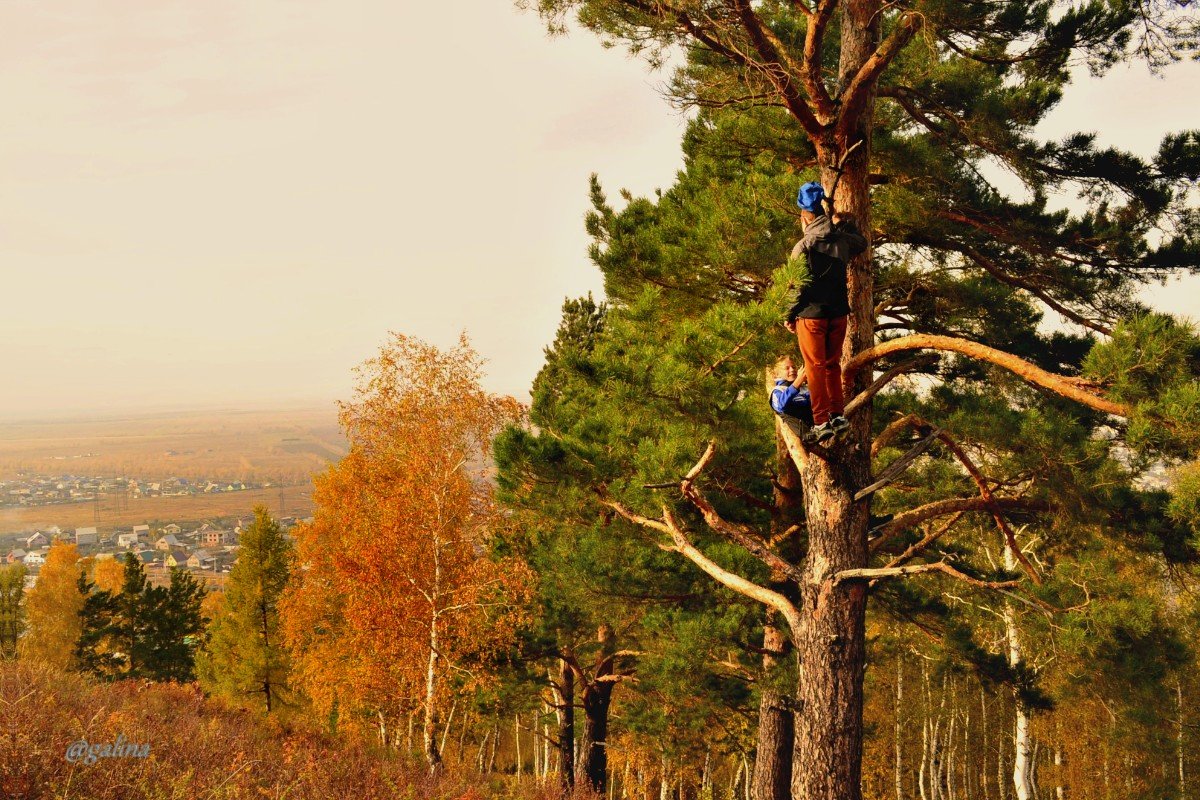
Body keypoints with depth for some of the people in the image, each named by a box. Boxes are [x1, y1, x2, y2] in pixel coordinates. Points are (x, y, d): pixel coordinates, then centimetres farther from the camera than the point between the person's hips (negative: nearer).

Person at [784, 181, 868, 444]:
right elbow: (861, 243, 26)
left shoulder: (803, 247, -12)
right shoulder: (843, 241, 2)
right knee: (833, 365, 18)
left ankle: (821, 423, -3)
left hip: (812, 314, -5)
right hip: (839, 313, 5)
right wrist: (847, 224, 29)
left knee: (815, 367, 1)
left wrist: (790, 316, -3)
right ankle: (838, 415, 17)